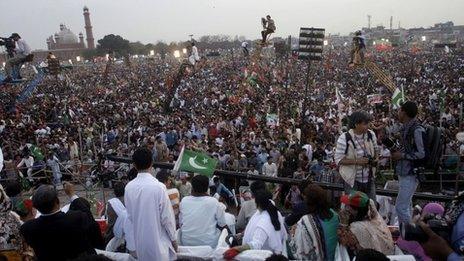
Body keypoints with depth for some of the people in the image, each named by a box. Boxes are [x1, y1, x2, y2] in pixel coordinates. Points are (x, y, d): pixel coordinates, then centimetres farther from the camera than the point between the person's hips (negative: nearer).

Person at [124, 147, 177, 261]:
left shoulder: (129, 187, -7)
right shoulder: (158, 187, -22)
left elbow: (129, 215, 3)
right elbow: (167, 216, -15)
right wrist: (173, 238, -2)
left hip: (140, 239, 5)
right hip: (158, 239, -4)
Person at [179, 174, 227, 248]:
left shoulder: (184, 200, -4)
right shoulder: (213, 202, -12)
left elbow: (180, 223, 7)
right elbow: (222, 224, -4)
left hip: (186, 243, 2)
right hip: (208, 243, -2)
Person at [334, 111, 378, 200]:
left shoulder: (371, 134, -2)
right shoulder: (344, 138, -17)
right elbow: (338, 160, -15)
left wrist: (376, 159, -5)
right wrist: (356, 161, -24)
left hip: (369, 179, 5)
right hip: (352, 180, -5)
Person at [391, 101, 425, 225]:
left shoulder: (416, 130, -19)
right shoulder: (406, 128, 9)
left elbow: (421, 154, -19)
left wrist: (401, 155, -16)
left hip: (410, 174, -9)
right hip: (404, 172, 10)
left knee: (400, 207, -9)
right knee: (406, 205, 18)